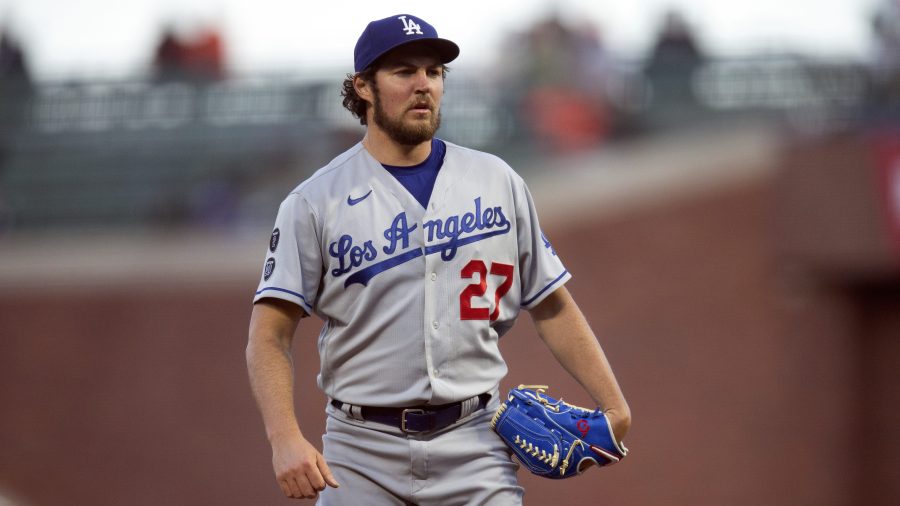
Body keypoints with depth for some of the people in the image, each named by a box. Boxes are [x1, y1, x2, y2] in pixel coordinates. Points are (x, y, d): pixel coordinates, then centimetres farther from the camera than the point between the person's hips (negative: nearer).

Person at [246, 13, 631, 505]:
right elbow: (269, 334, -7)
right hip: (363, 455, -1)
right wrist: (285, 439, -23)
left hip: (474, 446, 2)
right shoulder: (314, 203, -1)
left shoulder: (496, 182, 8)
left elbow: (551, 306, 12)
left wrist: (613, 405, 1)